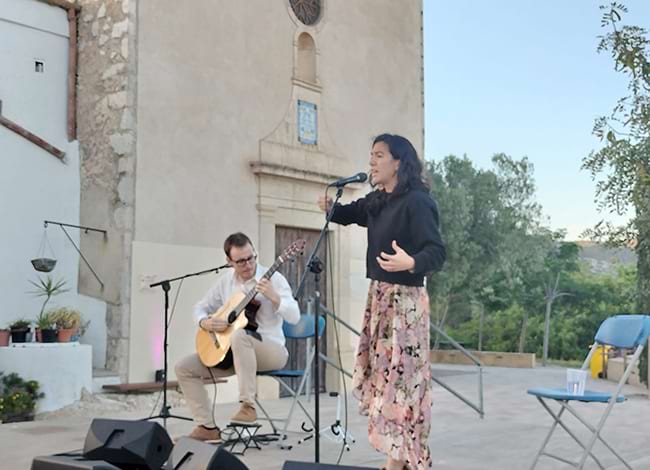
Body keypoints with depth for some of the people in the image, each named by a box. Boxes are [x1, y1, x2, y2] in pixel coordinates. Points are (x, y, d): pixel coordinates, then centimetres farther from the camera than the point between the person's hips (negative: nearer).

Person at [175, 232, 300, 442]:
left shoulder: (273, 279, -9)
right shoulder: (225, 280, 6)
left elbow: (294, 318, -17)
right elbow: (201, 307, 14)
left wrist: (274, 297, -32)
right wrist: (205, 323, -9)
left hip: (271, 350, -6)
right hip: (230, 351, 6)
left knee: (239, 335, -40)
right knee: (184, 367, -7)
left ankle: (248, 405, -33)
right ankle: (208, 427, -5)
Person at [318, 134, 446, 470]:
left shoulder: (416, 202, -15)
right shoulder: (377, 201, 10)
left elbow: (437, 252, -22)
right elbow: (348, 214, 25)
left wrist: (410, 262, -42)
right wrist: (330, 207, 1)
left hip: (404, 300, -9)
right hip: (378, 295, 9)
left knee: (398, 378, -4)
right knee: (381, 376, 12)